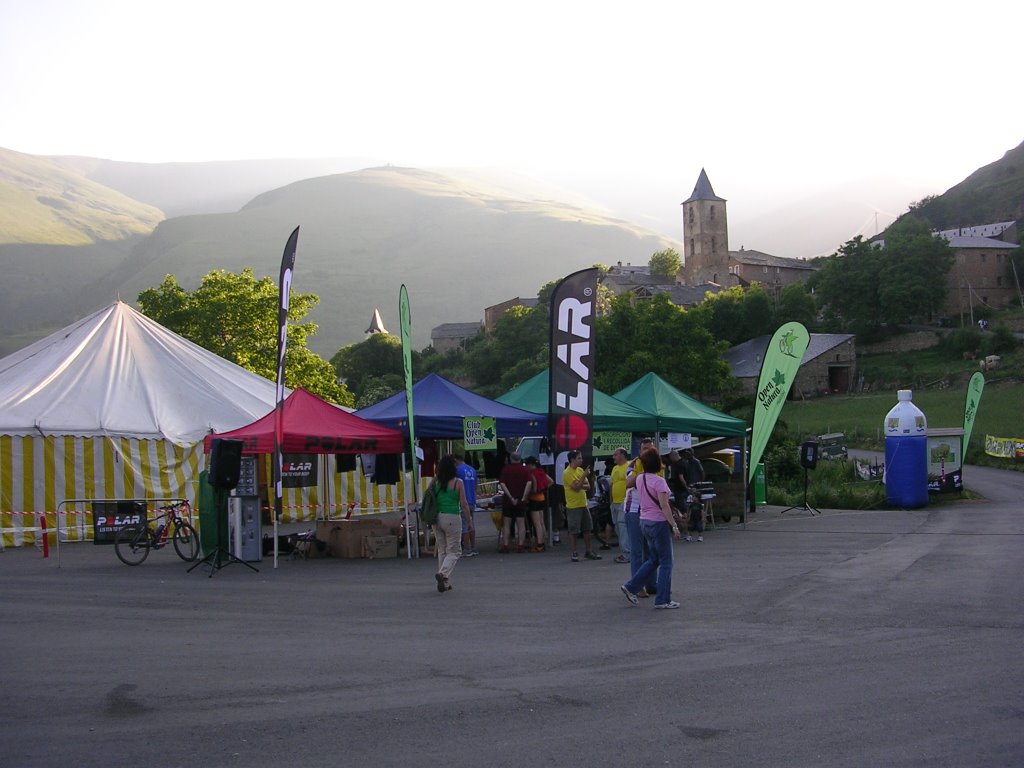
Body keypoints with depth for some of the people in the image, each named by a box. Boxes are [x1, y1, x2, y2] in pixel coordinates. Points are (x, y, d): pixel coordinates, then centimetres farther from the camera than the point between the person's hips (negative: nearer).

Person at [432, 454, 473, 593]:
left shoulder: (436, 481, 2)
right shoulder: (457, 483, -9)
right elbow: (464, 504, -6)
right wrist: (469, 520, 5)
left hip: (437, 518, 4)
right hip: (452, 518, -4)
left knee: (441, 550, 14)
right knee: (454, 551, 4)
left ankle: (445, 583, 16)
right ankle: (443, 573, -20)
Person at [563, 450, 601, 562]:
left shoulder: (580, 470, 11)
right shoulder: (567, 473, -14)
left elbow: (588, 485, 7)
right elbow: (576, 487, -20)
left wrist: (580, 485, -13)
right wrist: (584, 475, -19)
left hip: (583, 504, 8)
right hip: (573, 506, -8)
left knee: (587, 529, 12)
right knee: (573, 531, -2)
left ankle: (589, 552, 20)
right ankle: (574, 553, 5)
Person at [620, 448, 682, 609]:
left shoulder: (640, 479, 4)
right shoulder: (659, 481, -18)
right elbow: (664, 506, -21)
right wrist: (674, 526, -17)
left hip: (644, 521, 8)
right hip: (659, 522, -8)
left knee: (653, 559, 19)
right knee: (666, 562, 2)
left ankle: (631, 587, 14)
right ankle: (663, 600, 4)